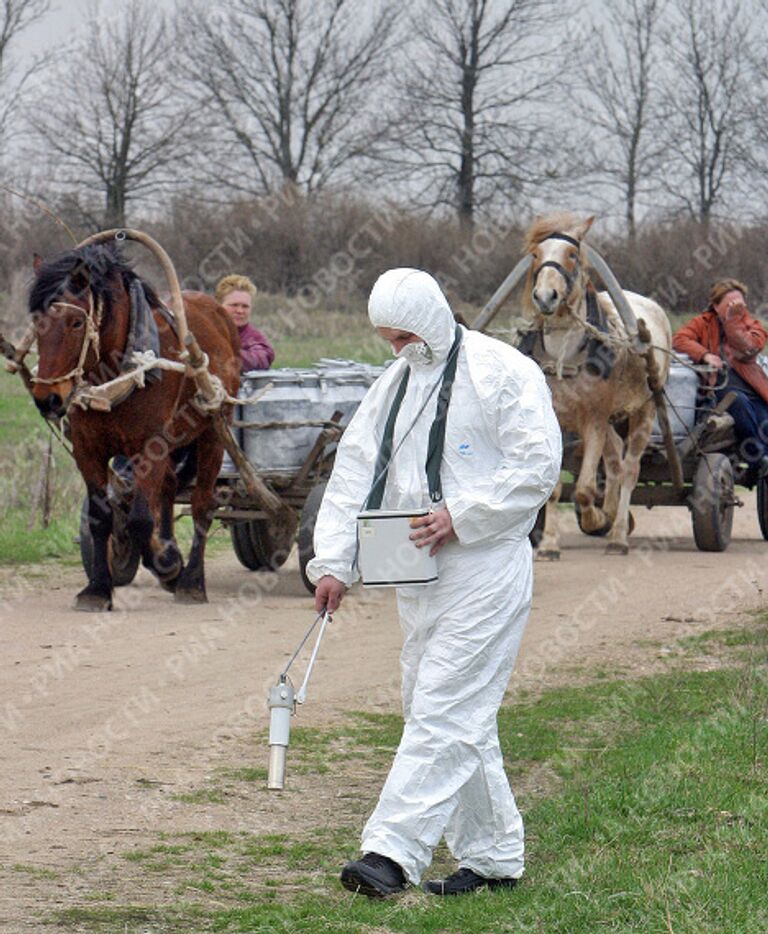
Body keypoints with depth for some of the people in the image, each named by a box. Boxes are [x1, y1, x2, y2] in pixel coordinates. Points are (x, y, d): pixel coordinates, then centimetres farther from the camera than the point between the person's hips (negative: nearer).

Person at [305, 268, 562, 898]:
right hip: (419, 576, 8)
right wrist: (333, 562, -1)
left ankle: (393, 853, -19)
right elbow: (353, 472, 10)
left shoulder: (503, 372, -8)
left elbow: (538, 467, -13)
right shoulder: (394, 384, 14)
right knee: (461, 716, 11)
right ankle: (494, 856, 20)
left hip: (485, 569, -8)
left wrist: (460, 514, -19)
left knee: (442, 712, -12)